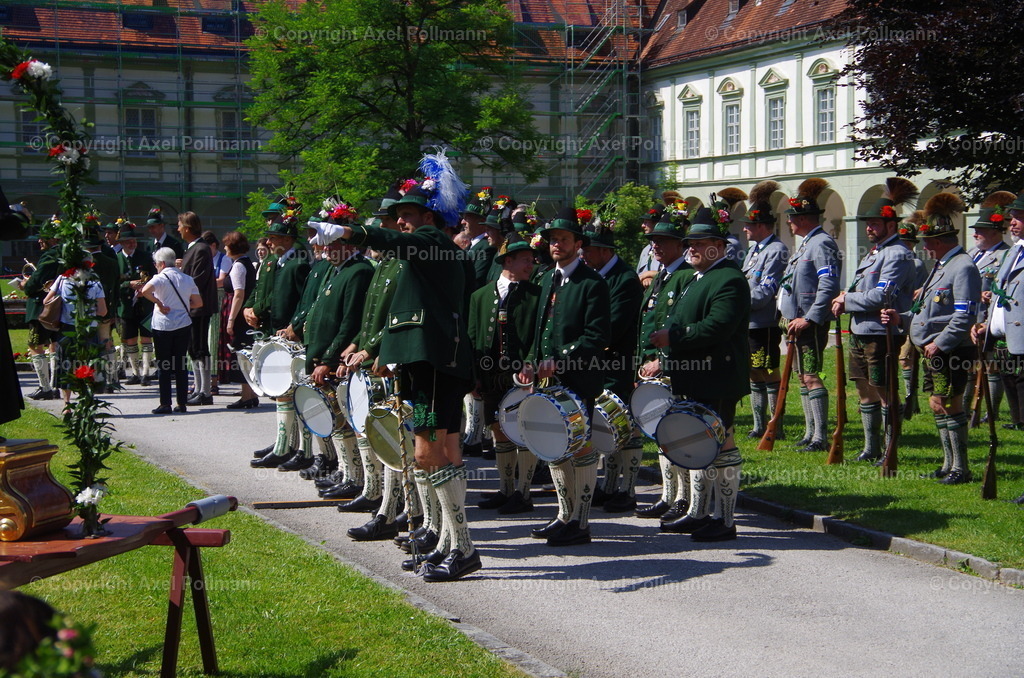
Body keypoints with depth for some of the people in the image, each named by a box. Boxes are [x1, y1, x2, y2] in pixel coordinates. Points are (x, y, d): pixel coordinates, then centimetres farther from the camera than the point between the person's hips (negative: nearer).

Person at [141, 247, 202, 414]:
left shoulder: (161, 277, -6)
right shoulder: (187, 279, 8)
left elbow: (145, 291, -25)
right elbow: (198, 302, 8)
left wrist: (159, 304, -12)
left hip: (163, 326, -4)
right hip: (183, 325, 4)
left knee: (163, 366, 2)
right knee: (180, 365, 9)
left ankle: (165, 404, 0)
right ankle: (182, 403, 8)